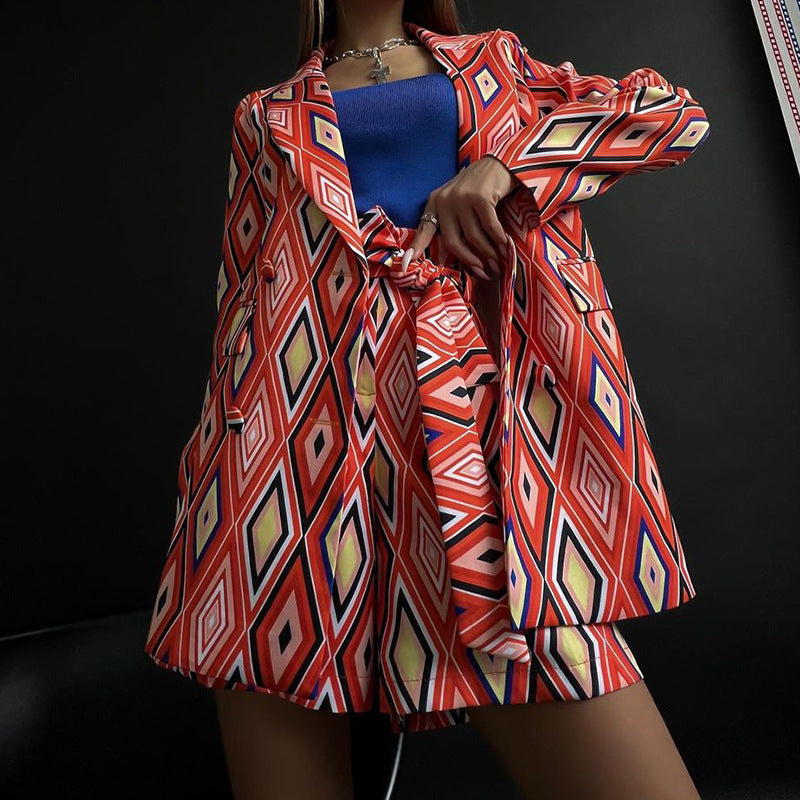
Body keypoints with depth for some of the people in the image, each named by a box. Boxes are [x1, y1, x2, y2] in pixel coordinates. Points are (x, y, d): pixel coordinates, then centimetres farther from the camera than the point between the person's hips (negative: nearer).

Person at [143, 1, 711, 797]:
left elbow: (677, 109, 19)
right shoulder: (266, 117, 23)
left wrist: (506, 166, 2)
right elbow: (244, 298, 19)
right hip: (302, 426, 1)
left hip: (471, 418, 0)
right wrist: (216, 460, 9)